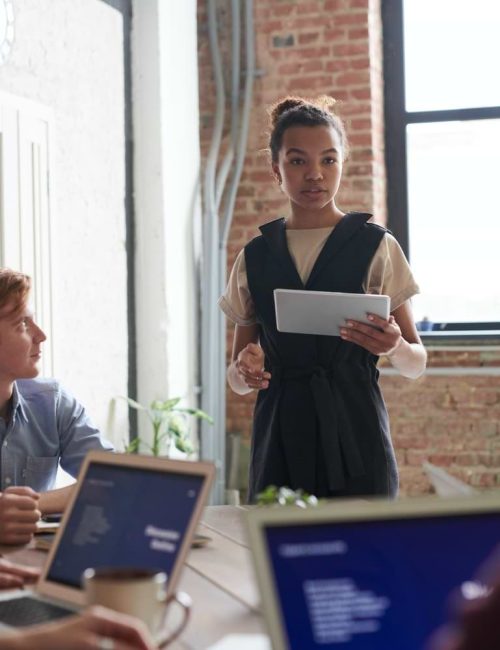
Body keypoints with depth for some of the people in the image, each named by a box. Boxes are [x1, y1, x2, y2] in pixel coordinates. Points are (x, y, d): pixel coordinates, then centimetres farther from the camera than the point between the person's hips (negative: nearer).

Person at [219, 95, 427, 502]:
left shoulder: (375, 247, 2)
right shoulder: (254, 258, 10)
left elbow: (416, 364, 3)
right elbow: (237, 381, 14)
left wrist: (394, 347, -18)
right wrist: (245, 370, -9)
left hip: (355, 439, -2)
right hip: (279, 442, 2)